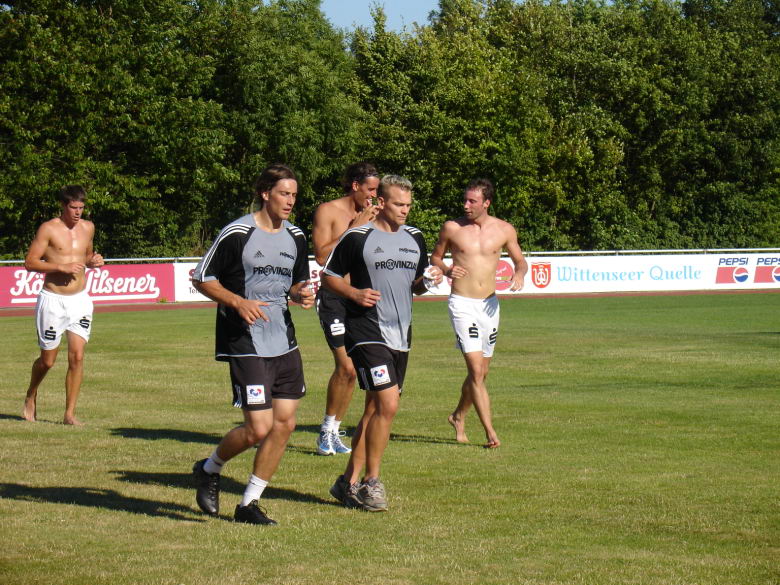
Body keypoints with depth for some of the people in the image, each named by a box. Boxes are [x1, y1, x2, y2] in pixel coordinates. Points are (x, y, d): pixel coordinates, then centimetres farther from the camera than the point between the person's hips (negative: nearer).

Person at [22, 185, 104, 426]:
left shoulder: (87, 227, 8)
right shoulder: (48, 229, -7)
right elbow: (30, 262, -10)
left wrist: (93, 261, 2)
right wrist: (61, 267, -20)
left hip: (80, 299, 4)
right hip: (53, 300, -4)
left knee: (77, 356, -7)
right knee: (47, 360, 5)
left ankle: (70, 413, -1)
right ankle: (31, 396, 34)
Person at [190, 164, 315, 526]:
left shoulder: (295, 237, 10)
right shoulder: (237, 233, -10)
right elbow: (201, 278, -5)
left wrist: (301, 295, 0)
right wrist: (238, 302, -18)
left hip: (285, 343, 7)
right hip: (245, 344, -7)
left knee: (284, 424, 2)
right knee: (258, 429, -11)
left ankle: (249, 504, 14)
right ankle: (209, 470, 19)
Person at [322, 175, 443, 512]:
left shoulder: (414, 238, 13)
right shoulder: (357, 237, -5)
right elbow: (329, 276, 1)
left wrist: (428, 281, 0)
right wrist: (354, 293, -16)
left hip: (400, 334, 7)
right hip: (366, 332, -7)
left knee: (375, 409, 10)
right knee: (388, 404, -17)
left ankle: (349, 482, 19)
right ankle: (371, 482, -5)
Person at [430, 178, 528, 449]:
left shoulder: (504, 230, 3)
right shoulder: (452, 228, -1)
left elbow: (520, 261, 14)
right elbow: (435, 257, 11)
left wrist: (519, 274, -8)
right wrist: (447, 270, -11)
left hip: (489, 304, 4)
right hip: (462, 304, -3)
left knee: (481, 372, 12)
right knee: (475, 369, -13)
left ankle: (458, 416, 36)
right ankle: (490, 431, -12)